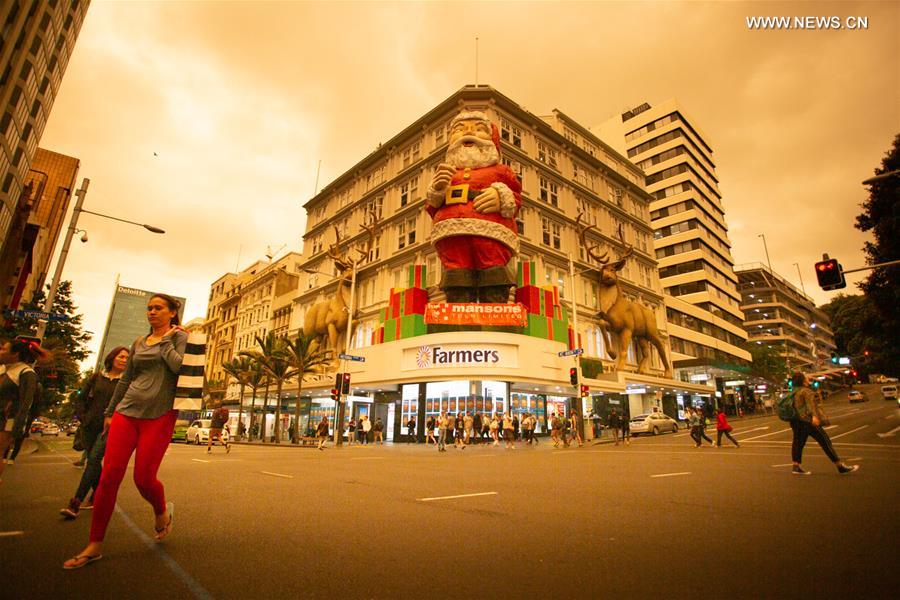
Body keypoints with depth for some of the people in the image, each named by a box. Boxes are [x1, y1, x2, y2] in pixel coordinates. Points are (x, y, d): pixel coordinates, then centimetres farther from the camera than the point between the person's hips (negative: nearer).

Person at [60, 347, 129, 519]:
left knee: (93, 460, -15)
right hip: (91, 427, 4)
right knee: (94, 462, 12)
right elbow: (82, 398, 15)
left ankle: (75, 504, -14)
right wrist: (84, 418, 5)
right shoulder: (96, 378, 8)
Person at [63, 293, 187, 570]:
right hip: (127, 412, 5)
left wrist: (166, 341, -7)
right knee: (109, 476, -1)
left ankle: (162, 511, 26)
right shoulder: (138, 343, 17)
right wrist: (109, 412, 22)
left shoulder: (179, 336, 1)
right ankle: (95, 545, 10)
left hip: (159, 415, -5)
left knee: (143, 478, -5)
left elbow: (179, 367, -17)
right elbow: (125, 380, 22)